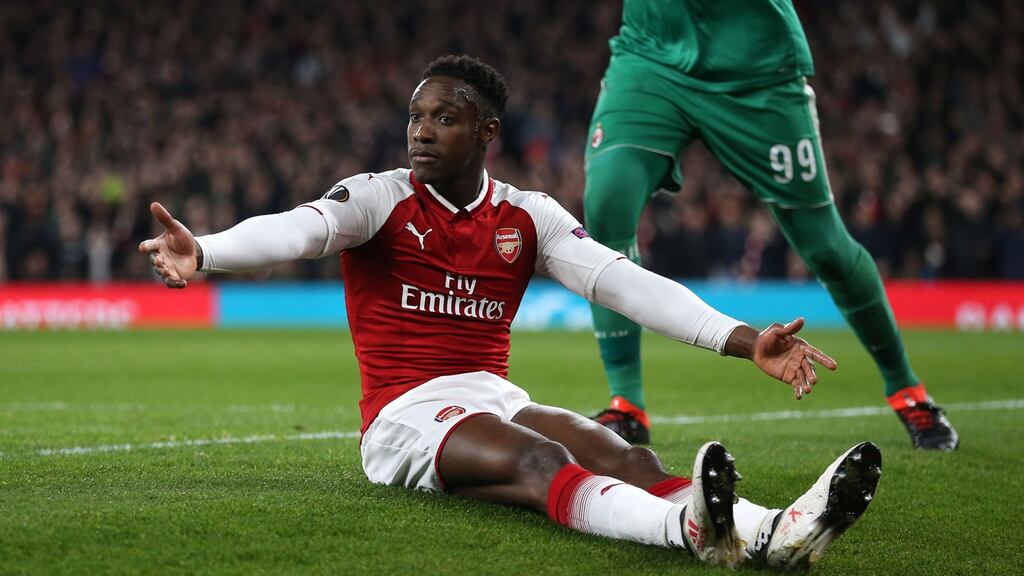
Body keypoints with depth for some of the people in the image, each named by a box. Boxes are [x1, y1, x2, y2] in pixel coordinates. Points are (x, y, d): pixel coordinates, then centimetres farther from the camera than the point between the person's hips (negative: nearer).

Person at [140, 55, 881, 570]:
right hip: (406, 414, -5)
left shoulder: (528, 217, 8)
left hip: (493, 396, 5)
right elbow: (294, 230, -23)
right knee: (540, 459, -34)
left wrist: (746, 340, -14)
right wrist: (201, 252, -45)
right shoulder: (377, 199, -3)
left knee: (620, 455, -24)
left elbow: (624, 282, -2)